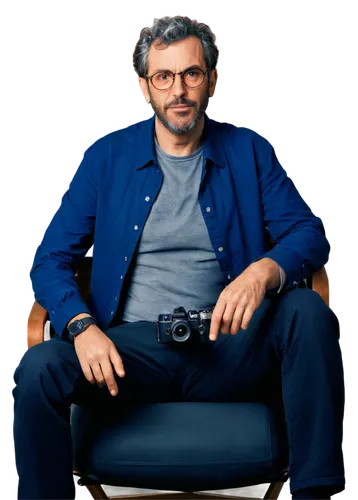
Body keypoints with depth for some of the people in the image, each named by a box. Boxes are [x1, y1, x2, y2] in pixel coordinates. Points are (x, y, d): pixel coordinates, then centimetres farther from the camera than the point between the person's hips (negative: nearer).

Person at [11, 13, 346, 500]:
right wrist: (82, 326, -16)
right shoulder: (106, 155, 9)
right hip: (132, 347, 0)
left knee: (306, 309, -28)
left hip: (226, 348, 1)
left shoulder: (249, 150, 9)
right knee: (38, 367, -29)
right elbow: (49, 260, 6)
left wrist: (264, 271, -23)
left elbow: (310, 234, 1)